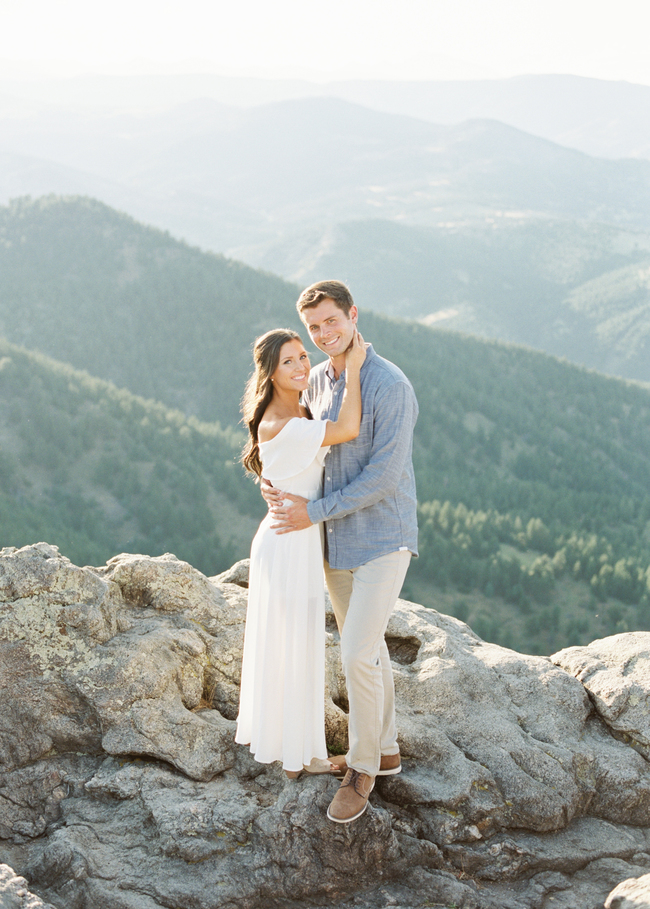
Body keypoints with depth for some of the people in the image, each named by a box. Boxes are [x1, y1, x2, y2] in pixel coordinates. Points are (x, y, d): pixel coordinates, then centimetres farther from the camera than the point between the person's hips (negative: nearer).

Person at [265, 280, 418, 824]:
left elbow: (385, 475, -23)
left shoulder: (391, 386, -20)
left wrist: (315, 512, -20)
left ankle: (362, 769, 11)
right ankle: (385, 750, 35)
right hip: (336, 541, 8)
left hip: (383, 541, -8)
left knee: (357, 657, -10)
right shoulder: (318, 381, 5)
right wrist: (277, 485, -4)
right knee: (366, 649, 18)